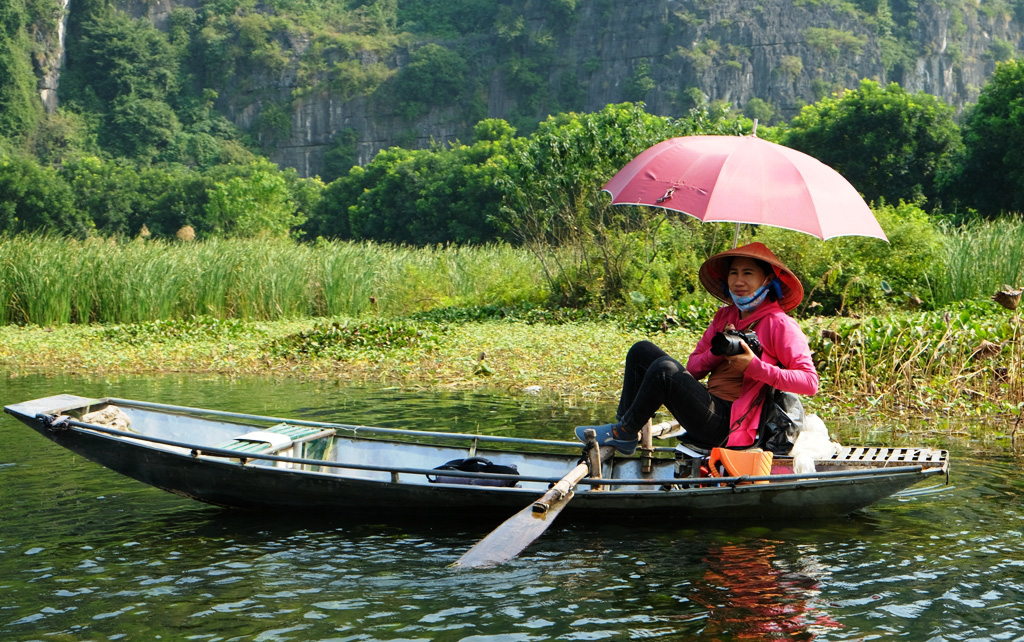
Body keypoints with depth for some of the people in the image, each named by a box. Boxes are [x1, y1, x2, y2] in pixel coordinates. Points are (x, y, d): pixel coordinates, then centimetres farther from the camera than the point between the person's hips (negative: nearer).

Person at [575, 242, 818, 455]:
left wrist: (754, 365, -21)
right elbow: (692, 368, 13)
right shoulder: (724, 316, 15)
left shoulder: (779, 325, -6)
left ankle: (624, 433, -7)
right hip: (710, 408, 8)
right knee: (642, 351, 9)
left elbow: (809, 382, -16)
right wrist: (718, 351, -8)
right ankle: (624, 424, 2)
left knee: (665, 367, -27)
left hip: (729, 427, -8)